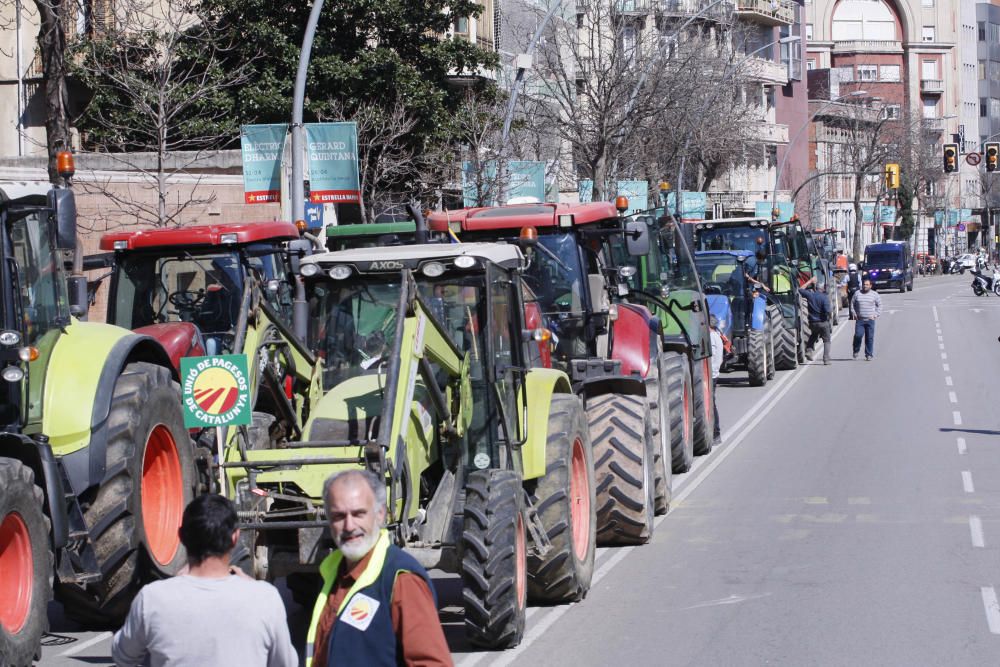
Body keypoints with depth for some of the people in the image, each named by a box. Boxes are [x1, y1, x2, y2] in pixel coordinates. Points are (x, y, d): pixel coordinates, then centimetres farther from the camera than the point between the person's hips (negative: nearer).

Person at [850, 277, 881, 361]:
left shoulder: (875, 294, 5)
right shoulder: (857, 294, 8)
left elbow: (879, 305, 10)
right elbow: (852, 303, 17)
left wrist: (876, 315, -1)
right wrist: (853, 313, 4)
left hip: (870, 320, 0)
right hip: (859, 319, 0)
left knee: (869, 338, -1)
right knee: (858, 335, -13)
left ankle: (869, 355, 6)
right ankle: (856, 351, 8)